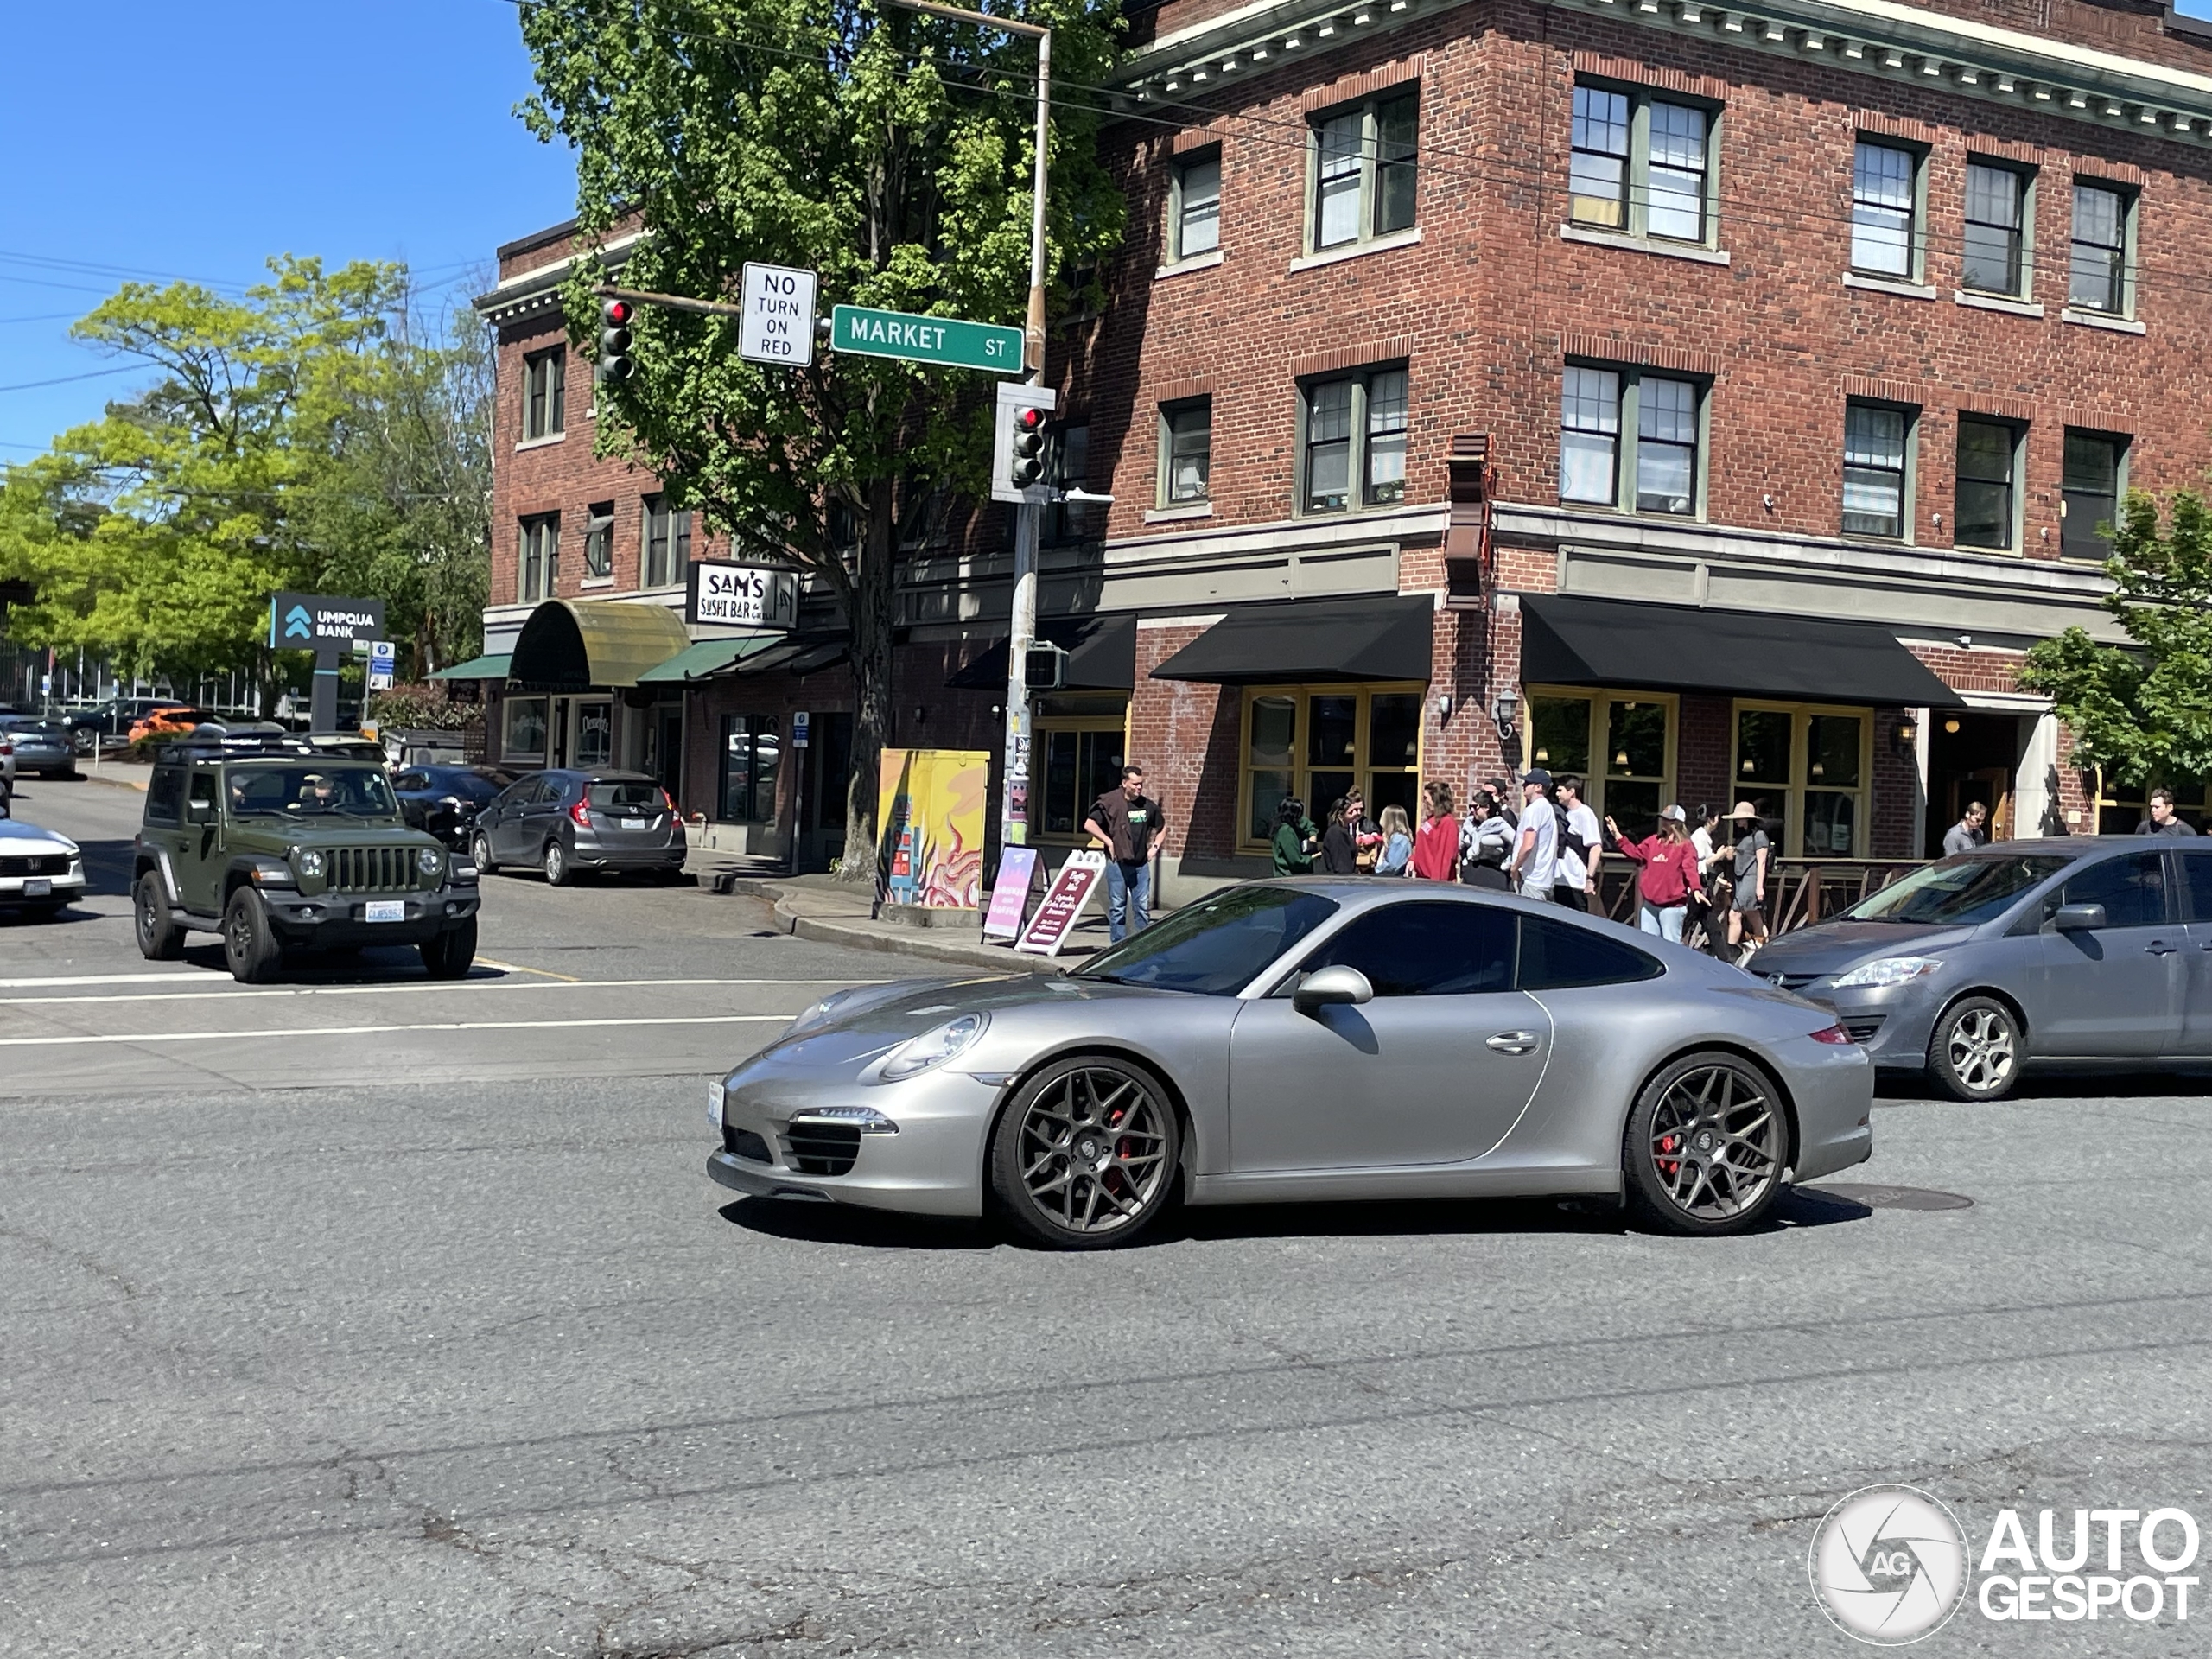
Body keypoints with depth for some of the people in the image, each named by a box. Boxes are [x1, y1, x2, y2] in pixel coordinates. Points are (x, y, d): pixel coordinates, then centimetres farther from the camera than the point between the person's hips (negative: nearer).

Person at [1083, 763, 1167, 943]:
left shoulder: (1148, 805, 8)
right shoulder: (1111, 802, -7)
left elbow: (1162, 827, 25)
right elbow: (1089, 825, -10)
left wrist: (1154, 846, 12)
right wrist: (1109, 842, -12)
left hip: (1141, 864, 4)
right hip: (1118, 862, -4)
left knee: (1143, 906, 5)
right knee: (1117, 907, 3)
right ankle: (1119, 946, 8)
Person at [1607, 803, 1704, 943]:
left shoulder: (1685, 846, -6)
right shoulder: (1653, 841, 13)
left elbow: (1690, 869, -17)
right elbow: (1635, 853, 19)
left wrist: (1696, 889, -33)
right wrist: (1617, 835, 14)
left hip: (1672, 905, -7)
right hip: (1649, 904, 7)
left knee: (1671, 946, -4)